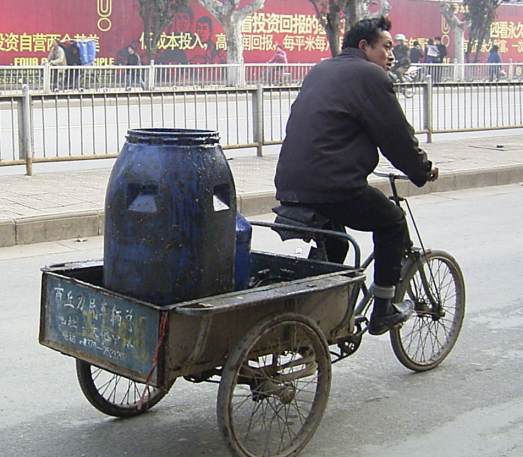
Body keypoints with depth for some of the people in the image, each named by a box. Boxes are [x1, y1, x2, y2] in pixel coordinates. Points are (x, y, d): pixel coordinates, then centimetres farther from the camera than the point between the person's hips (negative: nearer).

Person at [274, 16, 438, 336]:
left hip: (289, 184, 9)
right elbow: (397, 135, -3)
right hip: (333, 186, -8)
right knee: (393, 223, 13)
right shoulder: (369, 75, -4)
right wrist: (423, 171, 13)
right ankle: (383, 312, 16)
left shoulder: (320, 71, 23)